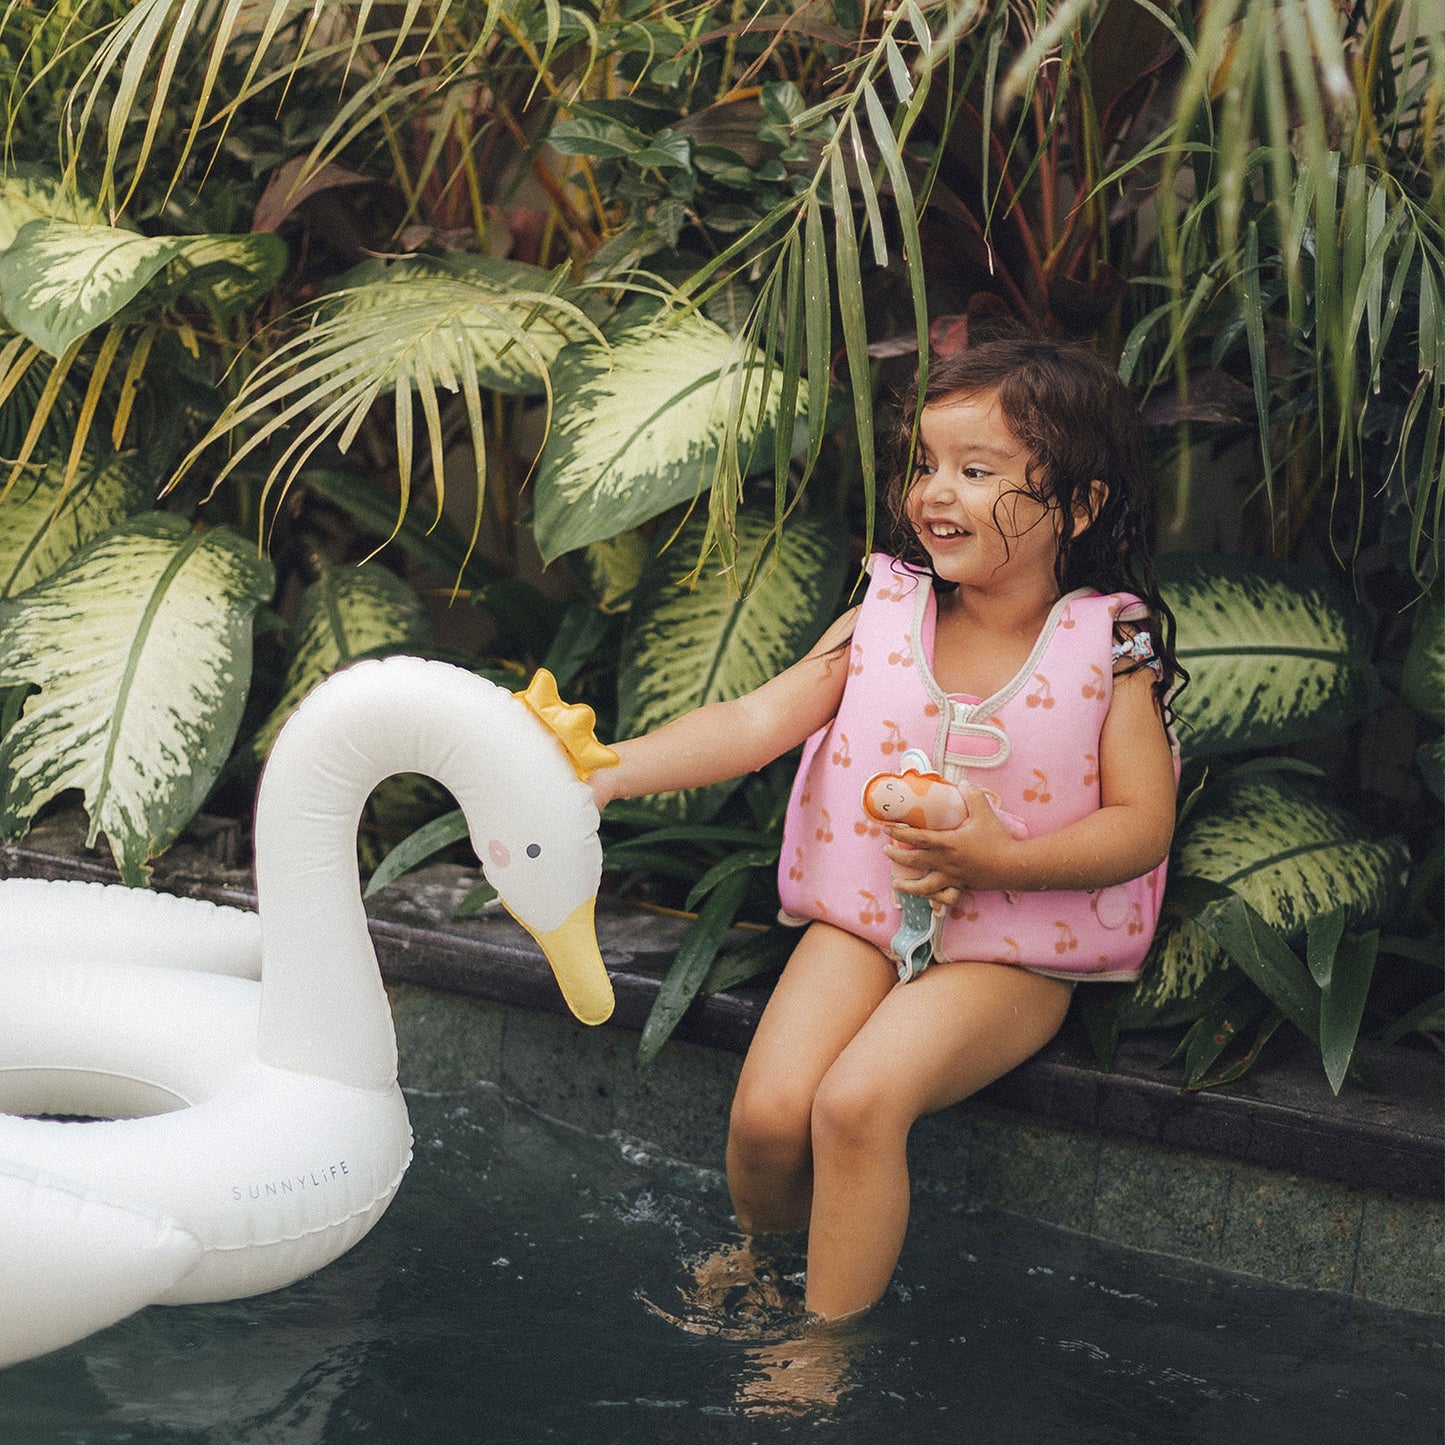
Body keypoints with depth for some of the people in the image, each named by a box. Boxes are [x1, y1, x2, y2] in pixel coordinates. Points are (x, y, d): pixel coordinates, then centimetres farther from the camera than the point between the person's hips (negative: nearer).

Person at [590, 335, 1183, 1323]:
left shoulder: (1108, 646, -8)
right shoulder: (889, 611, 1)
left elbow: (1143, 825, -10)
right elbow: (757, 722, -6)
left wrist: (996, 859, -24)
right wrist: (610, 772, -20)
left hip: (1012, 952, -3)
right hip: (864, 917, 4)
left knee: (857, 1101, -26)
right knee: (767, 1112, -14)